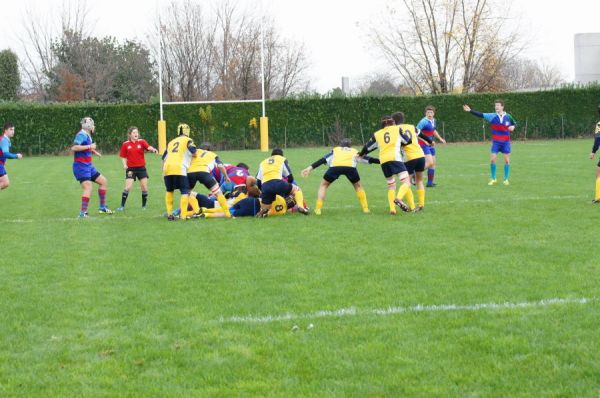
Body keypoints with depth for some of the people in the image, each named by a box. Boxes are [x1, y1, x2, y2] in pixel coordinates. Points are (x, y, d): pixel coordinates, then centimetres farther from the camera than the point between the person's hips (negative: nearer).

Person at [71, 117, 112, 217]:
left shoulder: (87, 135, 13)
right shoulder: (82, 135, -15)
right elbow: (74, 147, -30)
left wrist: (93, 151, 32)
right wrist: (89, 146, -25)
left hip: (88, 166, 10)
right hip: (81, 166, -10)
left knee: (103, 181, 14)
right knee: (88, 187, -21)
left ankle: (102, 207, 21)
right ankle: (83, 212, -21)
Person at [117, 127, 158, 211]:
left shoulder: (142, 142, -2)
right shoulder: (125, 144, 0)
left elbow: (148, 147, -22)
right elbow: (123, 157, 7)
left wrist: (153, 149, -44)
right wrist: (124, 165, -12)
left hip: (141, 168, 1)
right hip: (131, 169, -1)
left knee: (144, 188, 0)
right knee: (128, 187, -10)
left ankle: (144, 206, 17)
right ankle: (122, 206, -2)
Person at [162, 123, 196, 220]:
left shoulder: (171, 142, 29)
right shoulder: (188, 140, 13)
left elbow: (164, 158, 26)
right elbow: (193, 152, -3)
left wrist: (163, 170, 32)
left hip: (167, 168, 5)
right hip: (179, 168, -5)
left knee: (169, 191, 23)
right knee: (185, 192, -1)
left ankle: (169, 213, 19)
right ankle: (183, 215, -13)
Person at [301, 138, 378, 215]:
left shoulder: (335, 150, 37)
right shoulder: (354, 152, 38)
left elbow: (323, 160, 26)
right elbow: (368, 159, 39)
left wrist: (311, 168, 20)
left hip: (334, 166, 0)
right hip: (350, 167, 0)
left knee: (323, 185, 23)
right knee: (358, 186, 29)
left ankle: (318, 209, 11)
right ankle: (365, 208, 22)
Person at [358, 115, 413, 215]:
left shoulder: (376, 134, 21)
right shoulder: (397, 129, 15)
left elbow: (367, 147, 29)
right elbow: (408, 141, 21)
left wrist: (361, 154, 49)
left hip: (383, 161, 4)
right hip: (395, 158, -4)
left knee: (391, 186, 17)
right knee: (406, 182, -10)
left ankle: (392, 208, 4)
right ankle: (399, 198, -37)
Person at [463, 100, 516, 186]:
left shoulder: (508, 117, -2)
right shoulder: (492, 116, -5)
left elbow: (514, 124, 13)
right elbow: (480, 115, -13)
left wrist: (513, 127, -12)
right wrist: (470, 110, -23)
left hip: (506, 142, 0)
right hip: (496, 142, 0)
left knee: (507, 161, 1)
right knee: (492, 160, -6)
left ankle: (506, 179, 14)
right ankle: (493, 179, 9)